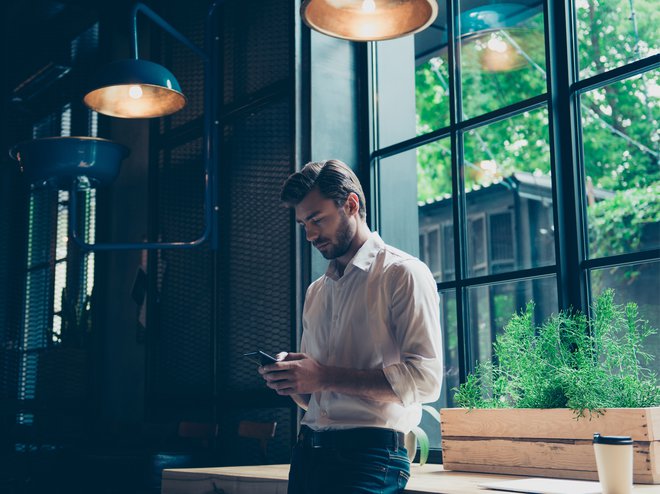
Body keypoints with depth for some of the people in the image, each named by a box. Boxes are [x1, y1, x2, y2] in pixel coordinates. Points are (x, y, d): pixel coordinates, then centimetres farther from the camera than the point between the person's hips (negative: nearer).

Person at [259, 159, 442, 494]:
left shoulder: (403, 274, -2)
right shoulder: (315, 292, 19)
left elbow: (425, 378, -14)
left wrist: (325, 376, -16)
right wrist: (290, 380, 1)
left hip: (368, 455, -6)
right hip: (308, 453, 6)